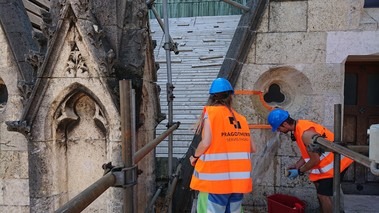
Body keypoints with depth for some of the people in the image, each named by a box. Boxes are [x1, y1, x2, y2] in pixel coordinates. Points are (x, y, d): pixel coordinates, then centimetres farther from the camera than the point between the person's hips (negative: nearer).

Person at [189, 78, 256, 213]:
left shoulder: (210, 111, -5)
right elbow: (252, 148, 10)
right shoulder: (240, 118, 9)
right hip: (237, 179, 5)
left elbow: (206, 142, -16)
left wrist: (195, 157, 1)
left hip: (215, 178, -5)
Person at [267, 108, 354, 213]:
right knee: (321, 193, 19)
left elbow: (315, 159, -24)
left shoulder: (305, 133, -29)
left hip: (335, 163, -10)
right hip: (326, 161, 10)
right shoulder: (299, 127, 1)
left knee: (323, 195, -3)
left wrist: (300, 171, -11)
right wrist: (296, 166, 6)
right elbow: (308, 152, 12)